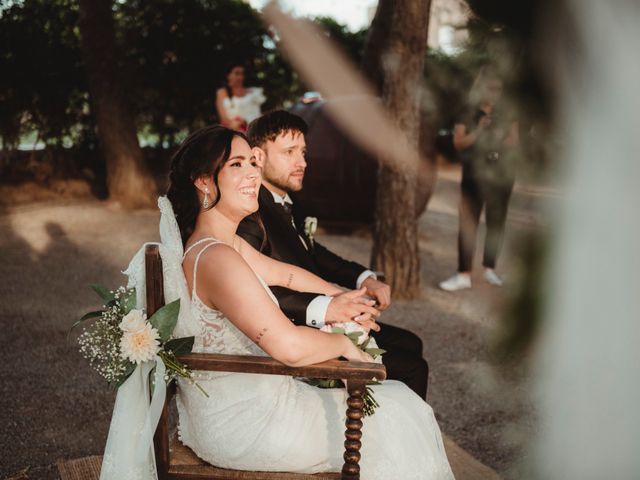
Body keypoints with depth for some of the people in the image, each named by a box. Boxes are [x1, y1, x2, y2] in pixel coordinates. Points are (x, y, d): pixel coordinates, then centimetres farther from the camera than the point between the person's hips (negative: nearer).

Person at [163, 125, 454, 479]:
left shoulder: (229, 243, 4)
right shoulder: (217, 258, -28)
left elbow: (281, 273, 21)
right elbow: (290, 347, -32)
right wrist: (344, 343, -14)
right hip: (243, 425, -10)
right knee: (394, 417, 6)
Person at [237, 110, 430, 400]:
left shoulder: (286, 200, 10)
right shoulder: (249, 213, -21)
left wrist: (364, 278, 5)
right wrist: (321, 308, -39)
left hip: (319, 322, 10)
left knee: (409, 344, 18)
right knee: (410, 368, -10)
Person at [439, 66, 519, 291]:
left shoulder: (506, 115, 7)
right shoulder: (468, 115, 1)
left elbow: (514, 141, 11)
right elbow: (458, 142, -4)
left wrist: (503, 142, -10)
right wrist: (477, 132, -19)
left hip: (501, 175, 2)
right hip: (474, 176, -2)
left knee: (496, 223, 9)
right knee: (468, 224, -7)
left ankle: (489, 268, 24)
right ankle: (464, 274, -6)